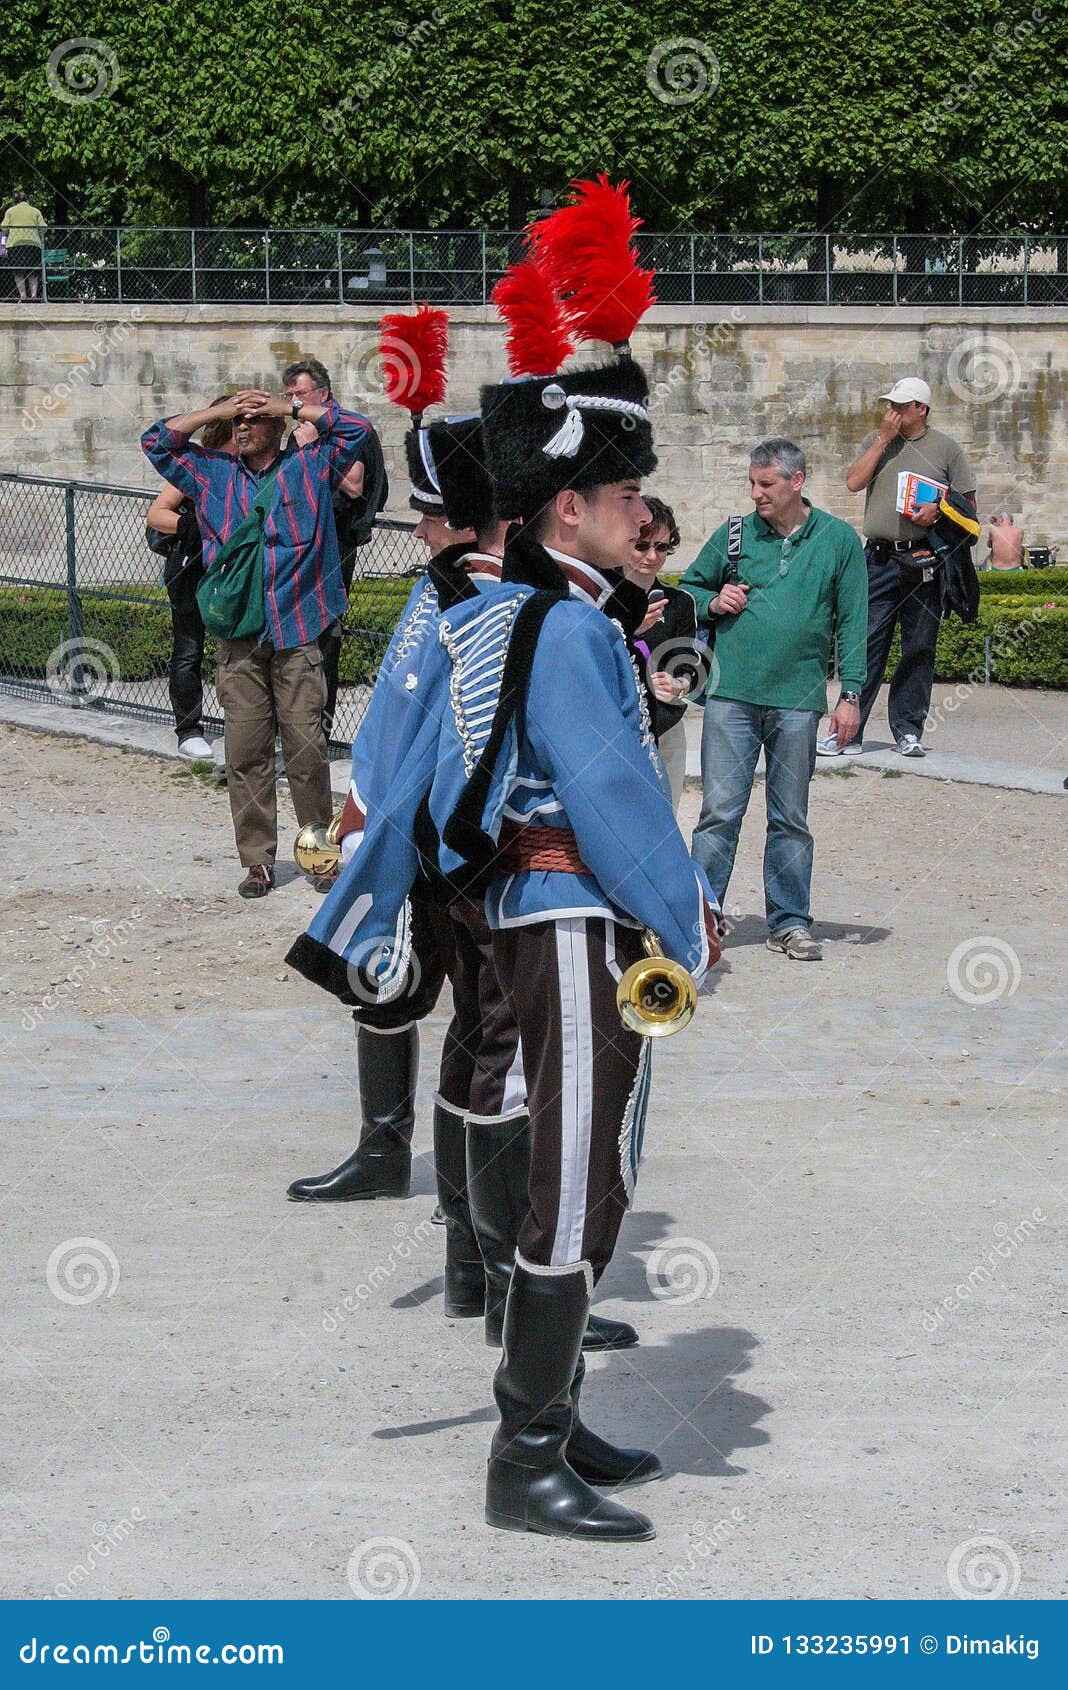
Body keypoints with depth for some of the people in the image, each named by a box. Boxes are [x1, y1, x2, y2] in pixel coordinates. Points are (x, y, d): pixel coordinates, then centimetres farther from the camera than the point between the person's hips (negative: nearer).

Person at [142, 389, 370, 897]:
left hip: (298, 632, -2)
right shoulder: (211, 473, 16)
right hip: (239, 639, 2)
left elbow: (355, 429, 5)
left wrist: (289, 407, 6)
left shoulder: (310, 468, 10)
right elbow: (156, 442, 15)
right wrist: (218, 412, 10)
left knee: (306, 748, -3)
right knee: (245, 752, -1)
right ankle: (257, 859, 6)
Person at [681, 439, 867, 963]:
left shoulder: (839, 540, 5)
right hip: (732, 696, 0)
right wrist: (713, 602, -2)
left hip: (798, 699, 0)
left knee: (791, 818, 8)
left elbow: (853, 622, 6)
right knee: (720, 810, -4)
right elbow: (689, 587, 20)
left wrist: (851, 694, 0)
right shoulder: (734, 534, 7)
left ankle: (790, 922, 16)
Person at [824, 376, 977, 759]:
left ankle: (908, 731, 11)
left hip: (924, 563, -1)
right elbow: (854, 482, -2)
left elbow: (969, 503, 9)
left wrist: (938, 510, -10)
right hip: (879, 558, 1)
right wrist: (883, 439, -4)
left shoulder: (945, 448, 8)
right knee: (865, 645, -3)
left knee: (919, 648, 2)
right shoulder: (877, 441, 13)